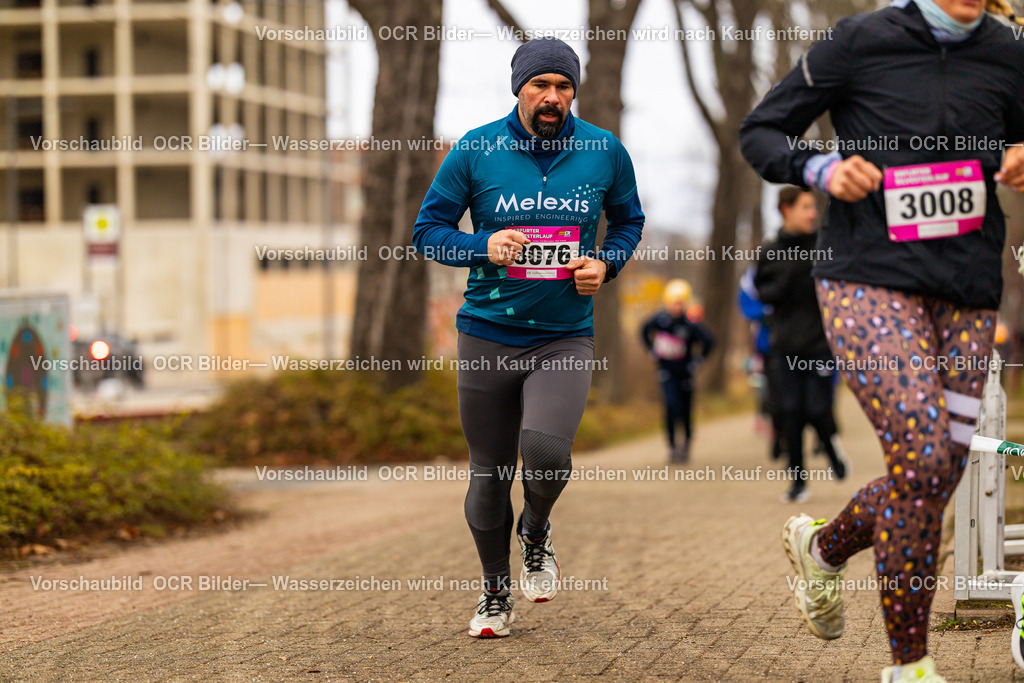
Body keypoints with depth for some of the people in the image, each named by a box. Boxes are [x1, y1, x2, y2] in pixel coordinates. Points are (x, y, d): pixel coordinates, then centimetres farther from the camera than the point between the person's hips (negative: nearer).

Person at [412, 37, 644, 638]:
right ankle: (496, 594, 28)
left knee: (545, 451, -23)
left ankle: (537, 531, 12)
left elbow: (630, 221, 17)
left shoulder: (604, 151, 1)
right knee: (490, 475, 6)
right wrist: (483, 247, -15)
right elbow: (427, 231, 3)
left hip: (566, 336, 0)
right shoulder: (476, 151, -3)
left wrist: (605, 263, -3)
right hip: (488, 334, 1)